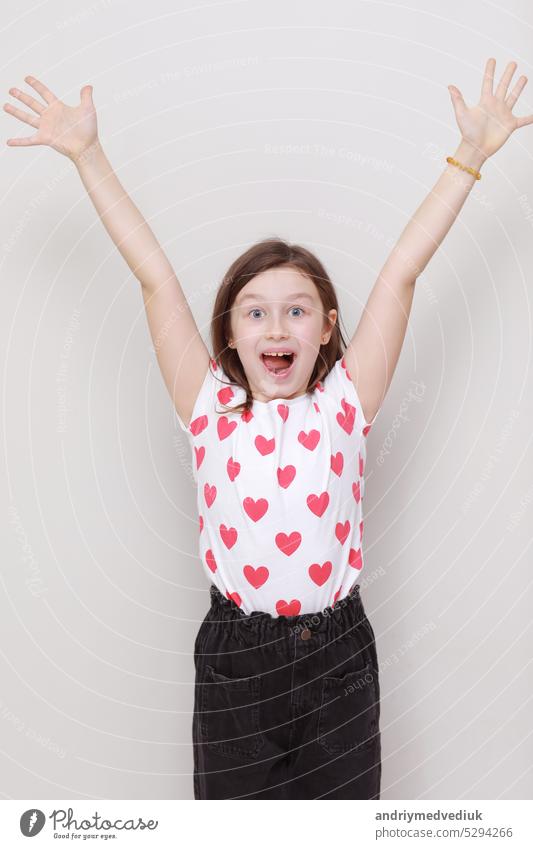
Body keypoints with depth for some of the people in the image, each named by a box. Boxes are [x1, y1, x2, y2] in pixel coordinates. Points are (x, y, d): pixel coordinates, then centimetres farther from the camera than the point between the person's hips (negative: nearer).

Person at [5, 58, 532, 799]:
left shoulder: (346, 402, -3)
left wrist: (470, 155, -3)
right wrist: (88, 155, -2)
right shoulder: (210, 407, -3)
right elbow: (155, 276, -5)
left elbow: (400, 272, -5)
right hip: (236, 660, 0)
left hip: (339, 658, 1)